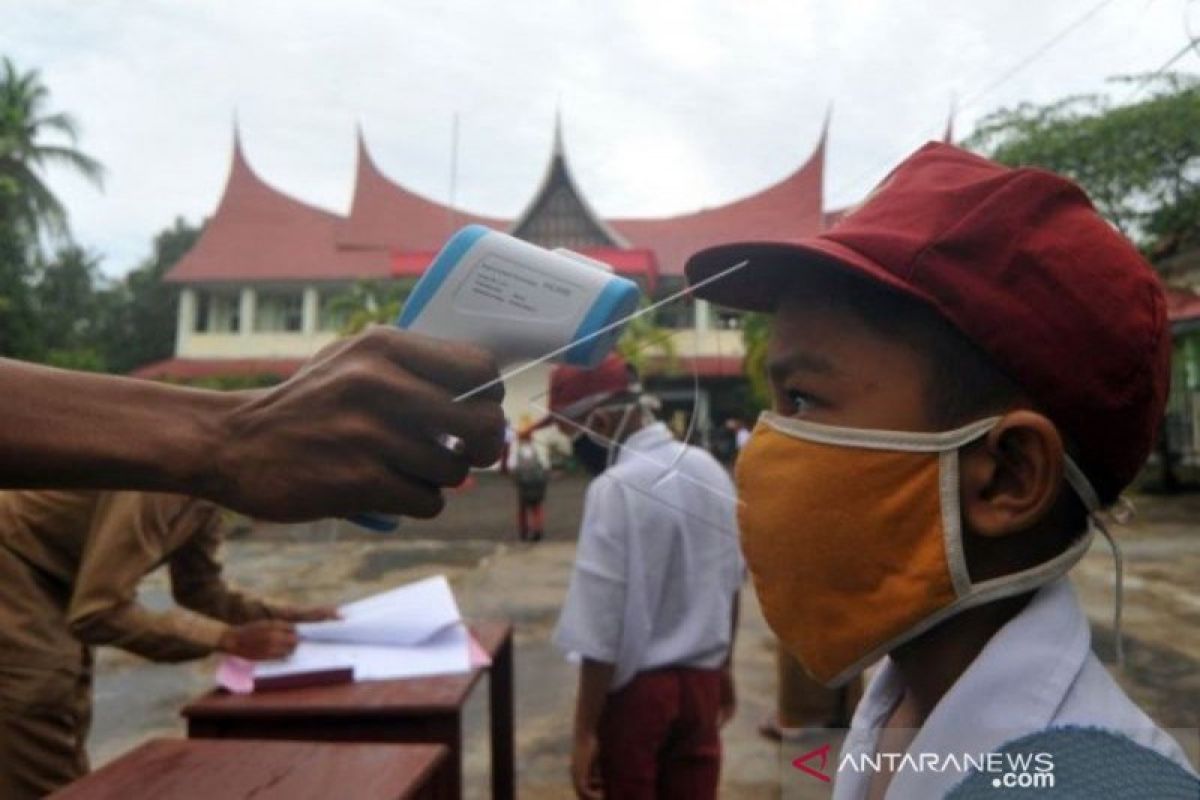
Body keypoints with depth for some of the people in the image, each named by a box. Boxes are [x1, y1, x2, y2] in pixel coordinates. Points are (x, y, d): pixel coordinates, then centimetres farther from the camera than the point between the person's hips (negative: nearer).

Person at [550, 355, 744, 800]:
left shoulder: (615, 488, -21)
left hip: (636, 688, -6)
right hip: (702, 678, 6)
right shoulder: (709, 470, 0)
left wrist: (584, 731, -13)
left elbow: (602, 628, -20)